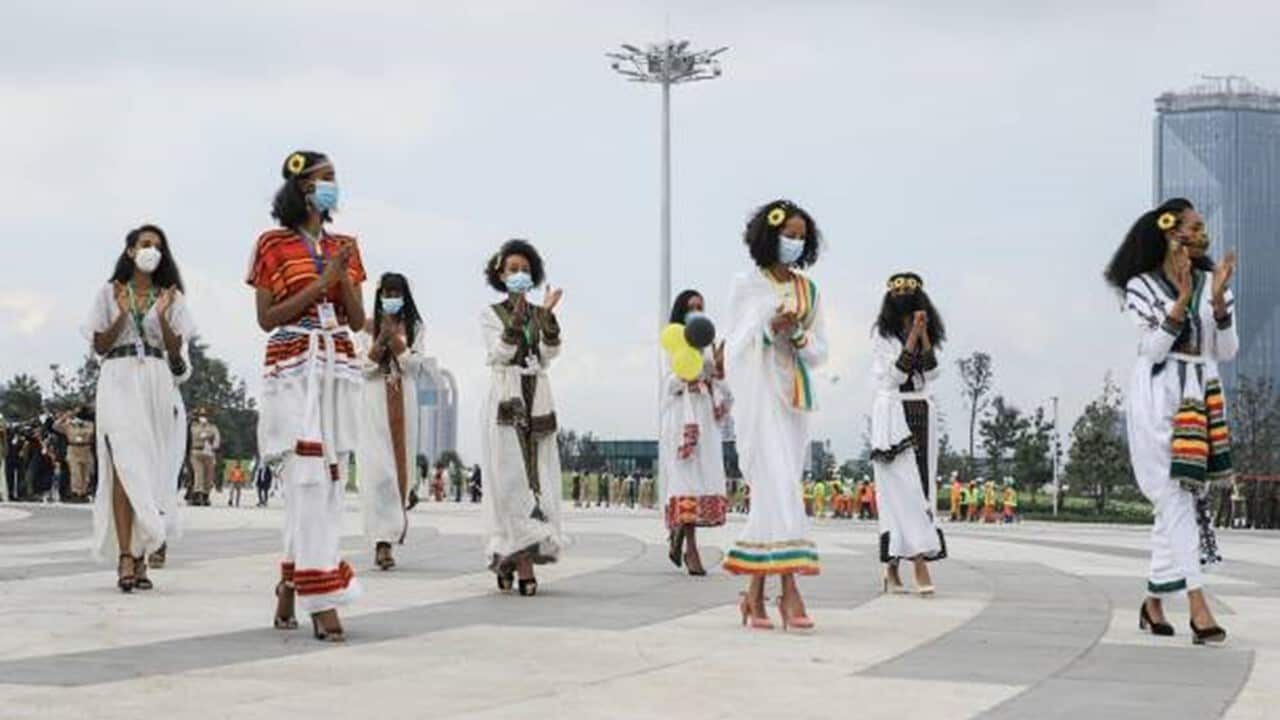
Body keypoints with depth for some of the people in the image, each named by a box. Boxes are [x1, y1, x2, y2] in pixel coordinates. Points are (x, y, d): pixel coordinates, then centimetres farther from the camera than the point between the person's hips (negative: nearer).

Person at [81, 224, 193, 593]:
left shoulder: (171, 297, 16)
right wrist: (122, 315, -7)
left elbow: (176, 350, 8)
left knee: (151, 471, -3)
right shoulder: (110, 293, 12)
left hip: (158, 386, 2)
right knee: (124, 464, -17)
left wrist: (162, 317, -9)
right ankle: (125, 557, -25)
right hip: (119, 382, -2)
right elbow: (100, 346, 7)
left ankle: (141, 557, 1)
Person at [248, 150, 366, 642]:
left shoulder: (343, 247, 16)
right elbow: (267, 319, -4)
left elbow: (357, 320, 11)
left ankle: (289, 588, 14)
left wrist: (344, 277, -6)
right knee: (310, 482, -12)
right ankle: (322, 601, -13)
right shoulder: (274, 245, 2)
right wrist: (321, 283, -11)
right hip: (294, 370, -5)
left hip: (339, 370, 5)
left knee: (331, 481, 2)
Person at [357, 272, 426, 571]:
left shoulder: (415, 327, 9)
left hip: (403, 403, 2)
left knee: (399, 465, 4)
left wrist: (394, 336, -10)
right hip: (374, 402, -2)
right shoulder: (367, 327, 5)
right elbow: (364, 367, 0)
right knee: (377, 469, -12)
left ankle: (390, 533, 17)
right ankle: (383, 540, -17)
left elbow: (414, 364, -2)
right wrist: (380, 339, -13)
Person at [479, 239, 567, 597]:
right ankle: (522, 564, -13)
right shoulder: (491, 315, 6)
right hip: (506, 401, -4)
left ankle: (509, 558, 2)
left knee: (537, 479, -2)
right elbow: (499, 354, -8)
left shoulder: (539, 314, 14)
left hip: (538, 401, 4)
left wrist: (547, 316, -12)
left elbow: (548, 356, 0)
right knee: (511, 478, -11)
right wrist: (516, 321, -20)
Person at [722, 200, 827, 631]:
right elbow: (734, 346, 2)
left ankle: (756, 591, 8)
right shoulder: (747, 285, 2)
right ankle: (789, 589, -20)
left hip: (794, 396, 5)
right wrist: (770, 328, -13)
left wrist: (798, 336, -6)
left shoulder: (809, 290, 14)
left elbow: (820, 352, 13)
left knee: (771, 491, 3)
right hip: (759, 391, -5)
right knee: (777, 485, -14)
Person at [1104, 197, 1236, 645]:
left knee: (1179, 503, 6)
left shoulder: (1210, 281, 9)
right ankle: (1198, 608, -16)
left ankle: (1154, 602, 17)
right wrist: (1182, 298, -18)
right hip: (1158, 399, -5)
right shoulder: (1142, 286, -1)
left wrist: (1218, 298, -10)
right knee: (1176, 500, -10)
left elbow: (1227, 351, 4)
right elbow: (1153, 349, -10)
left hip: (1201, 399, 5)